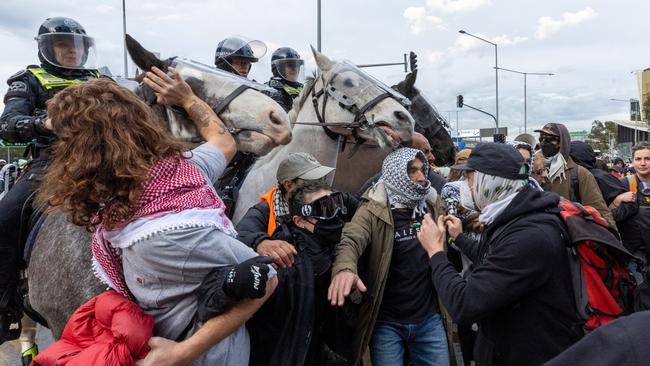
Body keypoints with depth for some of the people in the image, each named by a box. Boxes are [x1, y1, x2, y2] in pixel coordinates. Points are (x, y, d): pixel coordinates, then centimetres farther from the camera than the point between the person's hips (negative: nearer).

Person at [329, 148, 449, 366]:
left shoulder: (431, 205, 2)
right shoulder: (374, 211, -11)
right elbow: (351, 240, -31)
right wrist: (345, 268, -50)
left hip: (429, 318, 4)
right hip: (387, 322, -4)